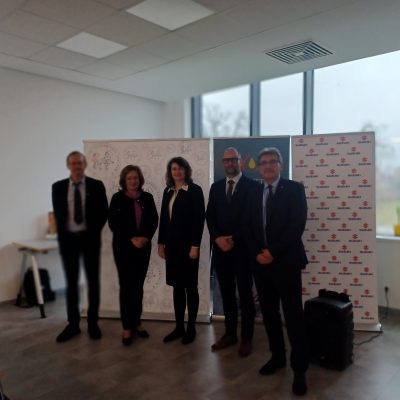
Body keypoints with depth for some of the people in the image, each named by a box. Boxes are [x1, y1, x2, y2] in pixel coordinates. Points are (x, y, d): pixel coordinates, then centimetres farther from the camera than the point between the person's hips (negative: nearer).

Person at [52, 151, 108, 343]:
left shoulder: (96, 186, -2)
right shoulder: (58, 187, 3)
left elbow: (104, 212, 1)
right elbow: (57, 214, 8)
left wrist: (94, 232, -4)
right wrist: (62, 234, 2)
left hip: (89, 238, -1)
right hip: (68, 238, 2)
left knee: (93, 281, 6)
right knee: (71, 283, 8)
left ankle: (93, 323, 18)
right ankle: (73, 324, 19)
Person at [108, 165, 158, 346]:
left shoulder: (147, 197, 7)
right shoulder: (117, 198, -1)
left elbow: (154, 220, 5)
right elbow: (113, 223, -6)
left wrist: (145, 238, -11)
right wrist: (131, 239, -13)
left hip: (143, 247, 3)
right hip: (124, 247, -3)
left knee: (138, 285, 9)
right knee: (126, 286, -1)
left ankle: (136, 322, 20)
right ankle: (127, 327, 7)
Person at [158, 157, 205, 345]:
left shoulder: (195, 190, -7)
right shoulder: (168, 191, 11)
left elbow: (199, 219, -12)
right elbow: (163, 218, 12)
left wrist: (195, 246, -17)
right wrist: (161, 243, 8)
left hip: (188, 244, -5)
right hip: (171, 244, 6)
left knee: (190, 286, 5)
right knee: (177, 286, 11)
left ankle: (191, 328, 17)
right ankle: (179, 327, 20)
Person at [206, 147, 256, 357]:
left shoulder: (252, 186, -3)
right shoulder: (216, 187, 12)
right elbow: (210, 216, 7)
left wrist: (234, 239, -12)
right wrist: (218, 238, -8)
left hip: (243, 248, -4)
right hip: (220, 247, 4)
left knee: (245, 294, 4)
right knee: (226, 293, 12)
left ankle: (246, 338, 16)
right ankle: (230, 333, 25)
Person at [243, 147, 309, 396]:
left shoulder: (294, 189, -2)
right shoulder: (254, 194, 13)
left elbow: (297, 225, -12)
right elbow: (248, 228, 10)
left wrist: (273, 252, -16)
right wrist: (257, 253, -6)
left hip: (286, 262, -5)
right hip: (261, 263, 5)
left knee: (293, 316, 0)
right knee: (269, 313, 12)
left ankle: (300, 369, 12)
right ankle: (277, 357, 29)